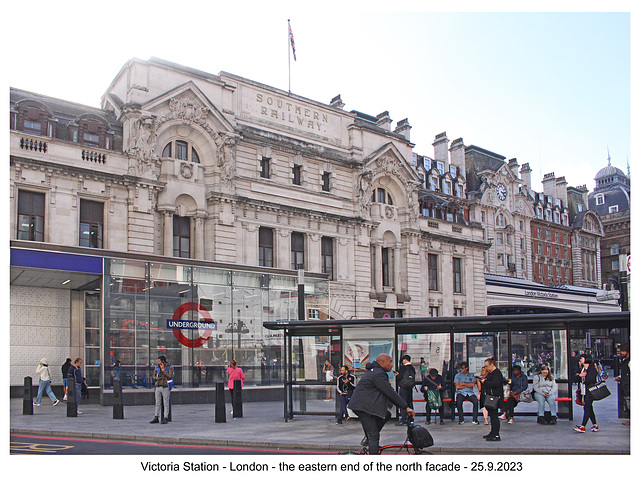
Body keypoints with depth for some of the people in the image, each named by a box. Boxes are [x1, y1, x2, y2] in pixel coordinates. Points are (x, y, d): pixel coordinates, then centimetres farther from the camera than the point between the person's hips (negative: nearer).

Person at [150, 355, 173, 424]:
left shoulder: (170, 368, -1)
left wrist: (163, 369, -13)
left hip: (165, 387, -4)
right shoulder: (157, 367, 11)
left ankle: (165, 418, 0)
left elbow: (169, 377, -14)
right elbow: (153, 377, 15)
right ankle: (156, 418, 11)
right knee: (157, 403, 6)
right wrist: (156, 378, -8)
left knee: (166, 403, -3)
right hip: (158, 387, 4)